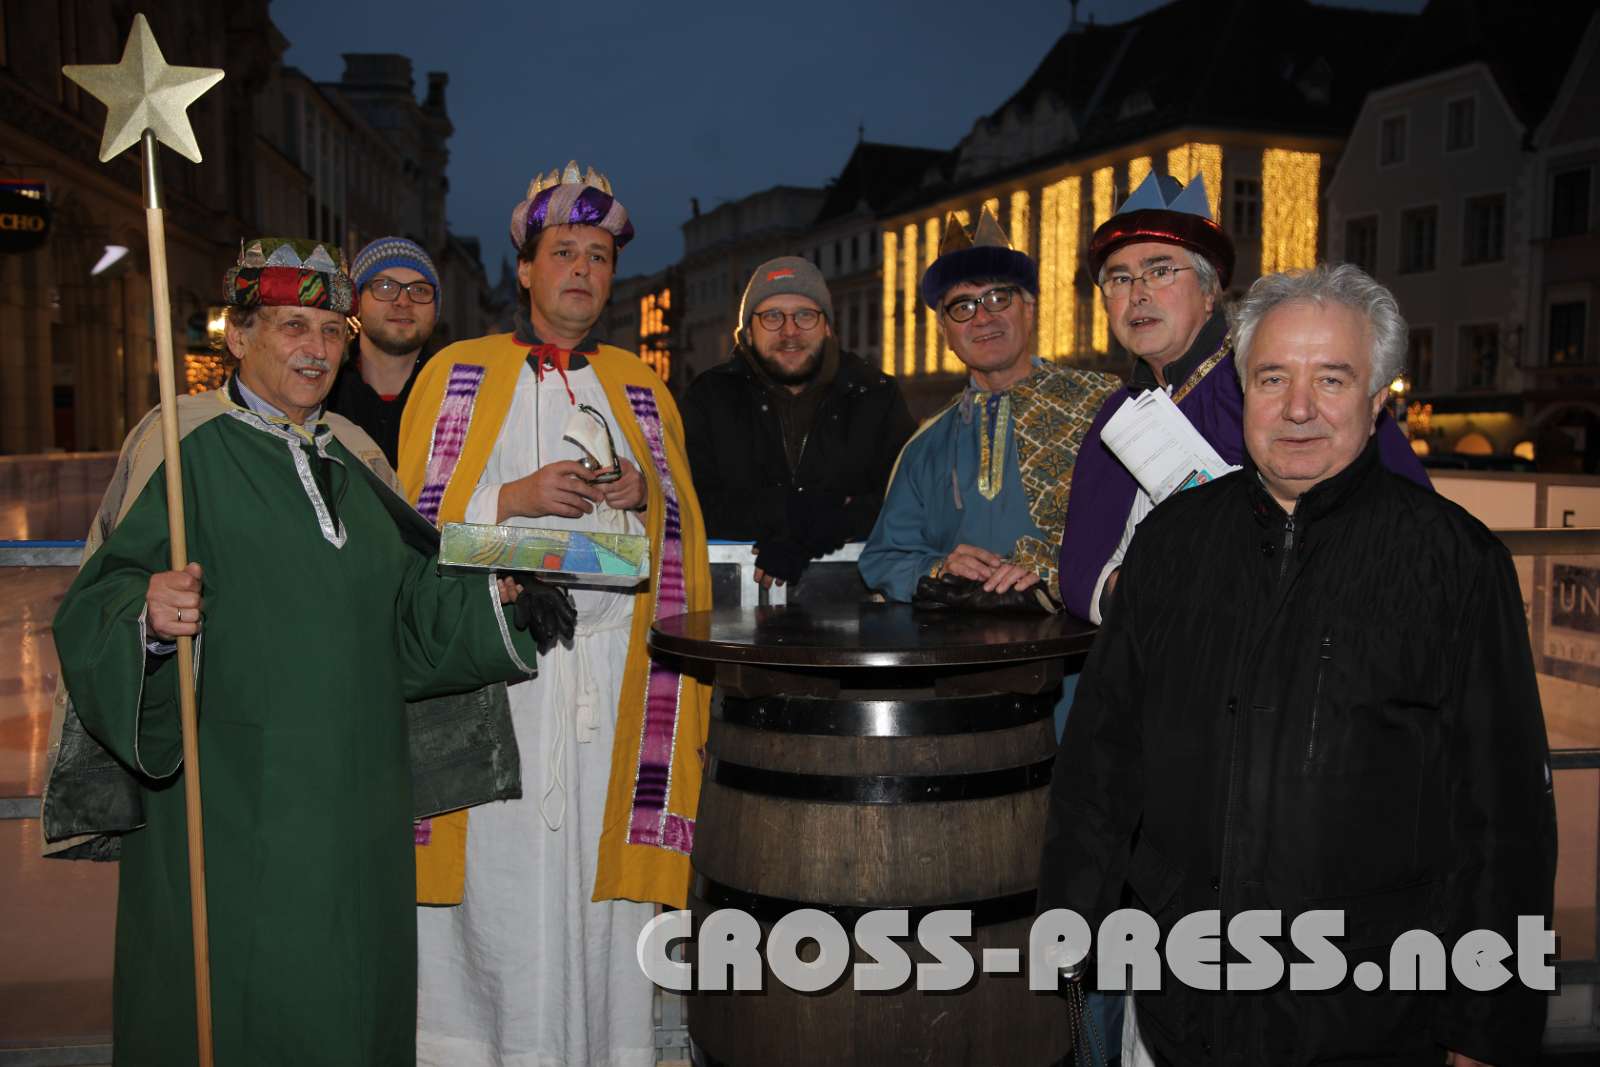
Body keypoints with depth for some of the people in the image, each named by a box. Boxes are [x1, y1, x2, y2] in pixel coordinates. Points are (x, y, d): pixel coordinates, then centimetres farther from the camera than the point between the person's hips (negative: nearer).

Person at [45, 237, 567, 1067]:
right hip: (226, 803, -5)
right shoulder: (184, 449, -6)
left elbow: (410, 607, 13)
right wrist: (149, 615, -33)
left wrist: (496, 599, -2)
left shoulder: (354, 459, 12)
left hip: (349, 802, 5)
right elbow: (95, 610, -12)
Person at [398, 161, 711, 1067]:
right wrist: (516, 499, -12)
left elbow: (686, 535, 17)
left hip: (612, 666, 2)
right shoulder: (458, 374, 8)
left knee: (601, 855, 2)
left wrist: (645, 496, -4)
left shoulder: (643, 388, 15)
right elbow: (416, 517, 3)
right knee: (499, 874, -3)